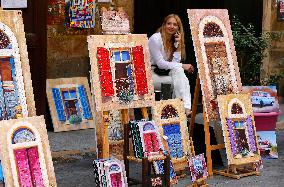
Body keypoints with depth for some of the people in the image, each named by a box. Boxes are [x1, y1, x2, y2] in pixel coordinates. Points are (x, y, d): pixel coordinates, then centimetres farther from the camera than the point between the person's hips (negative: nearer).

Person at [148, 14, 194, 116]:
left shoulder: (174, 40, 6)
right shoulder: (155, 39, -15)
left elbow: (175, 62, -5)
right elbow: (160, 63, -18)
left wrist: (178, 44, -12)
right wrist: (182, 66, -17)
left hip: (166, 70, 6)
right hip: (152, 71, -6)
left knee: (178, 70, -24)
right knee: (178, 70, -27)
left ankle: (186, 107, -33)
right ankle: (185, 108, -32)